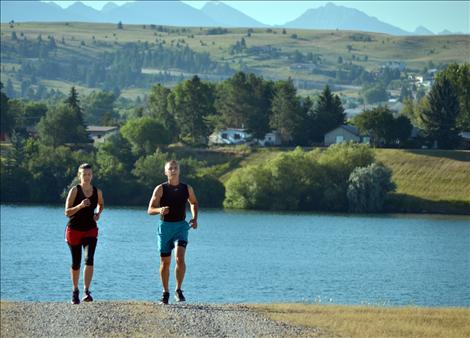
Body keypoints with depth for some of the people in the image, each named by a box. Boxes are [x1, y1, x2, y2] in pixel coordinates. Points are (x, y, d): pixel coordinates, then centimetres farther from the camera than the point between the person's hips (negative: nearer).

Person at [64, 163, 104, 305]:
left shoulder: (97, 192, 3)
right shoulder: (75, 190, -7)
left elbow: (101, 204, 25)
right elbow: (67, 212, -11)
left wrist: (98, 214, 5)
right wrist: (80, 206, -27)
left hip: (90, 230, 1)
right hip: (74, 229, -1)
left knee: (89, 259, -19)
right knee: (76, 262, 7)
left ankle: (87, 292, -22)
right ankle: (75, 291, 27)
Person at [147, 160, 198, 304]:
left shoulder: (187, 189, 5)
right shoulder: (160, 189, -2)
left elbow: (194, 203, 25)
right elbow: (150, 210, -4)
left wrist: (195, 218, 9)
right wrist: (159, 210, -25)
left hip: (181, 226, 0)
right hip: (165, 226, 0)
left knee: (180, 258, -19)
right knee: (165, 262, 5)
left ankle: (178, 290, -7)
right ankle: (165, 293, 20)